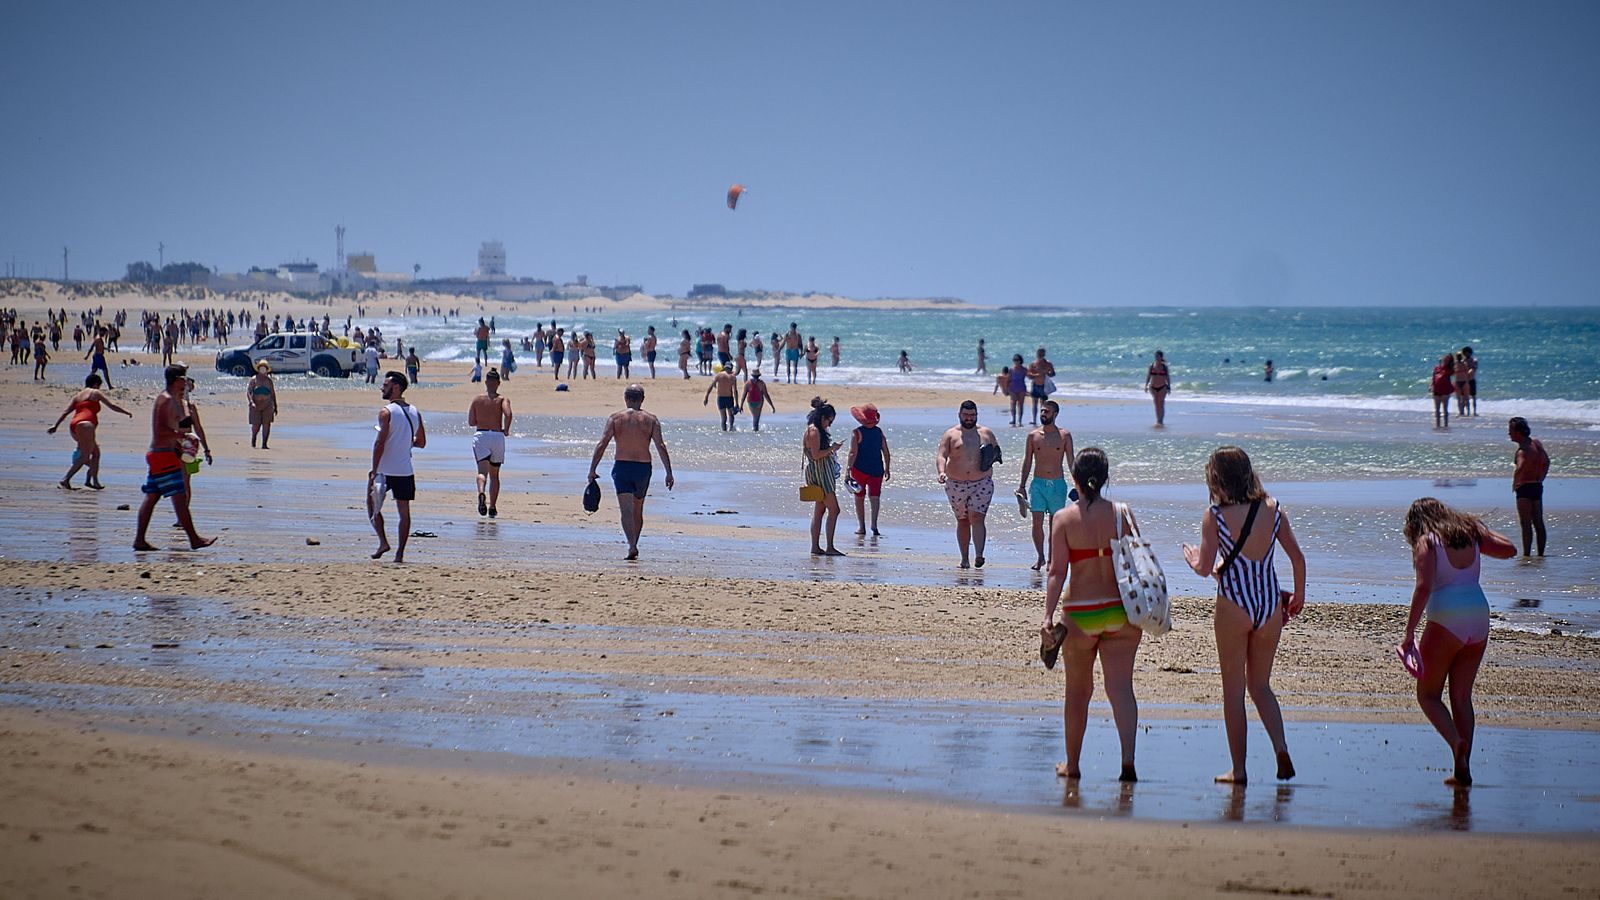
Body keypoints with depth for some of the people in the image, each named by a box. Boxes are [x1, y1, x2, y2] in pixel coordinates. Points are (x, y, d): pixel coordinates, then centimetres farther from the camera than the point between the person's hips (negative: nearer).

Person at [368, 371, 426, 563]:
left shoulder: (386, 412, -11)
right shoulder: (415, 412, 8)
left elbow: (380, 443, -16)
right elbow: (421, 442, 13)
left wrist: (374, 471, -14)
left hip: (385, 470, -5)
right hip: (406, 471, 5)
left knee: (373, 504, 11)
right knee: (404, 511, 6)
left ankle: (383, 541, -1)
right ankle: (400, 553, 4)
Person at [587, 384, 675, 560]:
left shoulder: (615, 418, 0)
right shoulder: (651, 419, 1)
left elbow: (602, 444, -7)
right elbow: (661, 446, -8)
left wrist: (592, 470, -4)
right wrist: (669, 473, -8)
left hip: (621, 467, -2)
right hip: (643, 468, 2)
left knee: (626, 510, -9)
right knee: (638, 511, 19)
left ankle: (632, 546, -27)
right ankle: (634, 546, 27)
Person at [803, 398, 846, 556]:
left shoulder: (815, 430, 15)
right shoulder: (814, 431, -15)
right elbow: (816, 455, -21)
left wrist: (831, 448, 18)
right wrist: (832, 449, -12)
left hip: (824, 474, 11)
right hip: (819, 473, -11)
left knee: (819, 511, 10)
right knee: (833, 510, -10)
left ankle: (815, 547, 11)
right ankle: (830, 547, -10)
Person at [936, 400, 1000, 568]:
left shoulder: (987, 434, 8)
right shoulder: (951, 435, 2)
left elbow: (998, 454, 19)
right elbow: (941, 456, -8)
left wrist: (993, 457, -6)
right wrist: (941, 472, -28)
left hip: (982, 484, -1)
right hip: (956, 484, 1)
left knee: (976, 518, -16)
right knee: (963, 521, 9)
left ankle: (979, 556, -24)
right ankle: (964, 558, 19)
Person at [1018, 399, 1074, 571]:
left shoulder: (1065, 436, 2)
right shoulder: (1033, 436, 5)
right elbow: (1027, 462, 9)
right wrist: (1021, 485, 5)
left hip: (1058, 484, -1)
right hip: (1038, 484, 1)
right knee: (1037, 522, -8)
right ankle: (1040, 557, 2)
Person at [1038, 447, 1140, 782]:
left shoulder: (1064, 518, -5)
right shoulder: (1123, 514, -1)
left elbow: (1057, 572, -12)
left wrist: (1048, 616, -14)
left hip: (1080, 613, -1)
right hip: (1121, 610, 1)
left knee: (1077, 691, 13)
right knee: (1121, 687, 0)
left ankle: (1072, 764, 24)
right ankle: (1128, 759, -17)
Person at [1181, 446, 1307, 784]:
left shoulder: (1215, 515, -10)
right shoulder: (1272, 508, 1)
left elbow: (1205, 568, -10)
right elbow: (1297, 557, 5)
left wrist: (1192, 557, 13)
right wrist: (1298, 596, 19)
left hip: (1234, 606, -4)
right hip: (1270, 604, 4)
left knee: (1233, 690, 6)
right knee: (1260, 685, 18)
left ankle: (1238, 769, 7)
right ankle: (1281, 747, -3)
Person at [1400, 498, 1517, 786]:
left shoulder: (1427, 542, -4)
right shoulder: (1470, 535, 12)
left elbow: (1423, 587, -17)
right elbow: (1509, 550, 24)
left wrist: (1409, 633, -17)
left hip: (1446, 621, -6)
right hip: (1479, 616, 6)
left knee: (1428, 695, 6)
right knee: (1462, 696, 15)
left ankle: (1457, 742, -21)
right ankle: (1463, 770, 10)